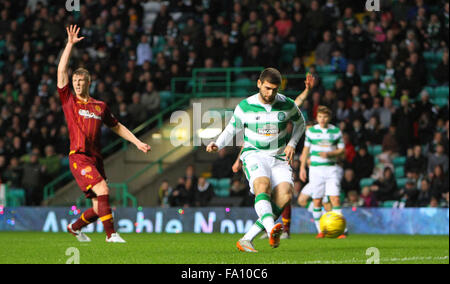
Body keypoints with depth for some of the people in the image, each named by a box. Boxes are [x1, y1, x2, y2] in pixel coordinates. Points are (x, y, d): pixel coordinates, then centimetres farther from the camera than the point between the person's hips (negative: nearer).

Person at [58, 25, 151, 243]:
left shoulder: (100, 107, 14)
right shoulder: (69, 101, 4)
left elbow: (117, 127, 26)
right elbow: (62, 71, -1)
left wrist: (137, 142, 20)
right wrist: (70, 44, -3)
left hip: (96, 158, 5)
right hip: (79, 157, -5)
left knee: (99, 207, 4)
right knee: (102, 190, -23)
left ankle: (75, 227, 30)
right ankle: (110, 234, -17)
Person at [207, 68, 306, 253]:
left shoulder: (287, 105, 1)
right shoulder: (245, 107, -3)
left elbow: (300, 123, 20)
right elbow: (232, 129, 9)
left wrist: (292, 144, 5)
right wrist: (217, 145, -9)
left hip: (279, 159, 2)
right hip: (254, 155, -2)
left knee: (285, 196, -23)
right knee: (262, 185, -35)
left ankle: (247, 239, -21)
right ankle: (272, 230, -56)